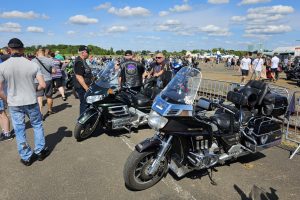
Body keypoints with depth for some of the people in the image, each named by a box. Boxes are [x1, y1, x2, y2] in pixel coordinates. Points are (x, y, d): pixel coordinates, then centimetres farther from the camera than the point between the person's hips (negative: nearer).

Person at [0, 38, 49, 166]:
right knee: (37, 125, 19)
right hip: (31, 102, 0)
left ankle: (26, 157, 24)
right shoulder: (33, 65, -10)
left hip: (14, 104, 0)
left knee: (19, 130, 12)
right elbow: (43, 85, -12)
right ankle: (40, 151, 27)